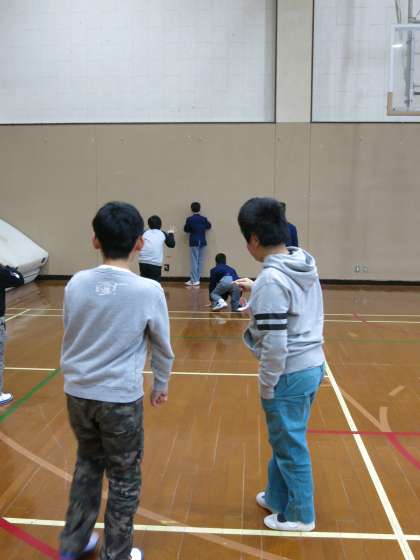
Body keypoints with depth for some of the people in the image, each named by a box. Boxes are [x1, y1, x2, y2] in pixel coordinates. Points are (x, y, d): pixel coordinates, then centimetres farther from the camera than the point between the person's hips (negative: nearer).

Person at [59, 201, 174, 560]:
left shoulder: (76, 283, -5)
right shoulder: (148, 291, -14)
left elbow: (70, 337, 8)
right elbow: (162, 346, -1)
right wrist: (162, 384, 16)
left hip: (78, 393, 4)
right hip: (121, 398, -4)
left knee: (87, 466, 25)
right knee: (124, 479, 15)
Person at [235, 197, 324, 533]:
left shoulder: (271, 280, -24)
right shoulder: (306, 266, 3)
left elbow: (275, 344, -24)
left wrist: (267, 385, -11)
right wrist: (256, 290, 24)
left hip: (290, 373, -9)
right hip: (313, 366, 9)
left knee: (291, 446, 10)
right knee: (285, 439, 24)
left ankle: (300, 515, 29)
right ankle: (278, 497, 41)